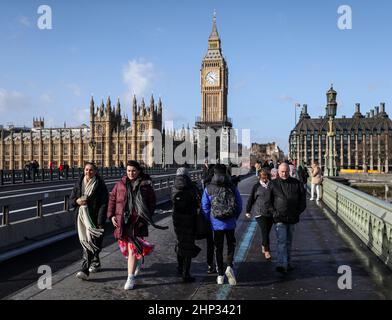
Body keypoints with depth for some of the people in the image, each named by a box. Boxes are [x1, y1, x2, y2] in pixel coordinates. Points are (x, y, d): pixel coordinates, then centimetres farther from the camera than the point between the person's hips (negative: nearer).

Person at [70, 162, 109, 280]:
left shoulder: (100, 185, -7)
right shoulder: (79, 184, 9)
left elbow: (104, 204, -10)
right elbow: (71, 199, 16)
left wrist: (100, 221, -16)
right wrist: (77, 201, -9)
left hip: (93, 218, -6)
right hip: (81, 217, 6)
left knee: (90, 243, -10)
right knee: (85, 242, 15)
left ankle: (85, 270, -10)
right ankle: (95, 263, 34)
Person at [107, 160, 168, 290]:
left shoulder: (146, 185, -1)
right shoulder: (120, 184, 5)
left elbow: (152, 202, 6)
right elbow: (112, 199, 10)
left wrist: (147, 217, -2)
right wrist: (111, 215, 1)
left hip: (138, 222, -3)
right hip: (122, 220, 4)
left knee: (132, 249, -7)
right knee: (124, 246, 15)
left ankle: (131, 278, 1)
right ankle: (139, 260, 45)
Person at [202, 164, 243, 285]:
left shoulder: (208, 189, -5)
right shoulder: (232, 188, -4)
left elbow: (204, 207, -3)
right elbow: (239, 206, 0)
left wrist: (210, 220, 9)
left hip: (216, 224, 0)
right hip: (230, 223, 0)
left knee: (218, 248, 12)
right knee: (231, 245, 17)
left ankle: (220, 275, 16)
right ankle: (229, 267, -5)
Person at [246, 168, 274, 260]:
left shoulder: (271, 185, 6)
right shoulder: (256, 186, -1)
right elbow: (251, 199, 4)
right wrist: (248, 211, 5)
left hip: (271, 212, 3)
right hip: (260, 212, -3)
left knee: (267, 231, 12)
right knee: (265, 231, -11)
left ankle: (263, 247, 32)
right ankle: (267, 251, -6)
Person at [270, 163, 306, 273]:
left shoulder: (296, 183, 6)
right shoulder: (273, 184, -1)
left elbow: (302, 198, 11)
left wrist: (298, 211, 3)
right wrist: (274, 212, -6)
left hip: (292, 218, 3)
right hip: (279, 218, -3)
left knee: (289, 241, 15)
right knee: (282, 241, -13)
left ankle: (288, 263, 27)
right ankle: (282, 265, -17)